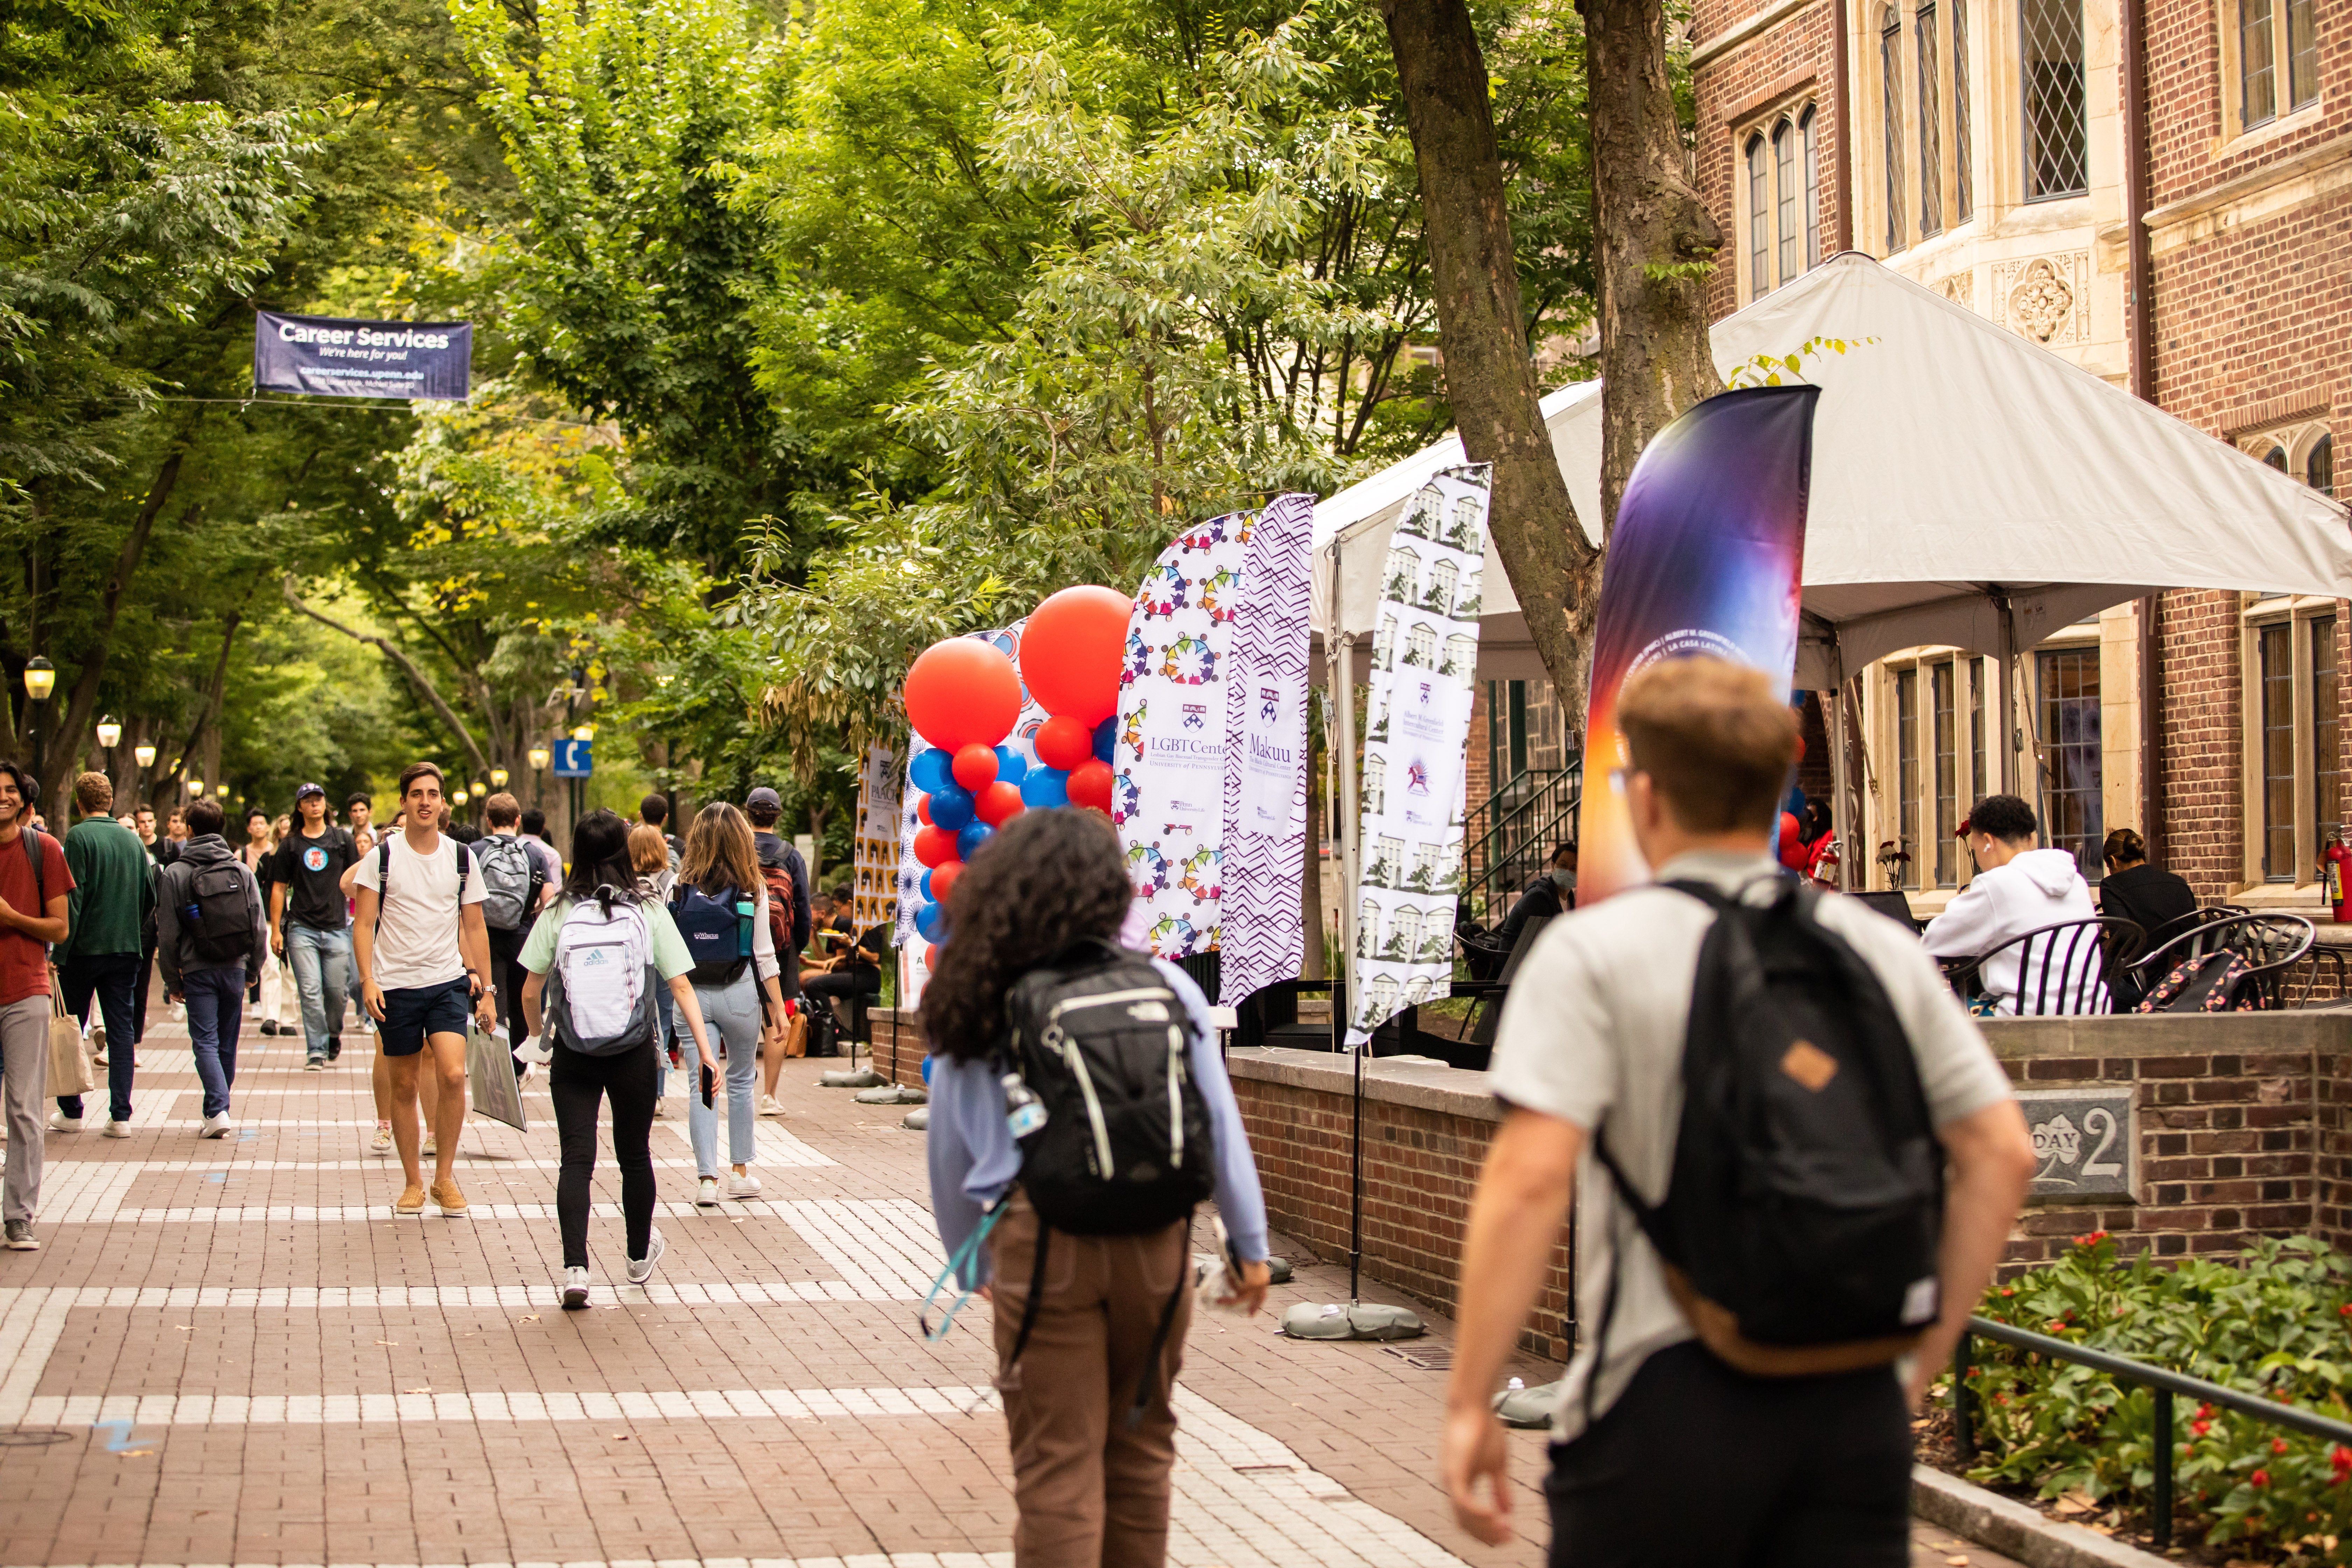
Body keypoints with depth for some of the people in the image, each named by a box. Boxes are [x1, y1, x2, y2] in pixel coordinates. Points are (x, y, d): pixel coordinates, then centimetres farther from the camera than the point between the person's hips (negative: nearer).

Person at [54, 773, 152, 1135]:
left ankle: (71, 1112, 13)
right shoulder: (132, 839, 6)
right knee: (121, 1029, 5)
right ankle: (121, 1116, 1)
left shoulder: (79, 836, -9)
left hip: (84, 947, -4)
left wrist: (61, 949, -10)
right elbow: (150, 896, 10)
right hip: (126, 949, 4)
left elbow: (73, 897, -13)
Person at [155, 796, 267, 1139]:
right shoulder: (242, 871, 3)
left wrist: (172, 981, 5)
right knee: (227, 1044, 12)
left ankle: (218, 1110, -19)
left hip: (198, 970, -3)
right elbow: (260, 927, 5)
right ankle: (217, 1109, 21)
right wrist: (253, 969, 15)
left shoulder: (174, 873, -4)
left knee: (206, 1043, -3)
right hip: (234, 968, 3)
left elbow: (167, 934, -3)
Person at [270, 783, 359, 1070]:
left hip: (337, 927, 1)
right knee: (310, 992, -8)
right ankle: (317, 1051, -4)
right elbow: (278, 888, 9)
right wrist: (276, 931, 4)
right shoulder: (291, 845, 7)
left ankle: (334, 1034, 29)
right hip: (302, 929, 0)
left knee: (337, 990, 2)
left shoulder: (342, 840, 8)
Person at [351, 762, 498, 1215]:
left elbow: (475, 929, 10)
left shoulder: (461, 859, 5)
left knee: (453, 1075, -15)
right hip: (395, 986, -1)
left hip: (448, 982, 1)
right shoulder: (382, 856, -1)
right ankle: (413, 1182, 19)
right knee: (403, 1085, 6)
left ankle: (445, 1177, 1)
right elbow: (363, 924, -2)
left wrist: (486, 990, 7)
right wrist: (368, 980, -13)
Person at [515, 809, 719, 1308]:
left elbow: (530, 992, -1)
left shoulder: (558, 913, -2)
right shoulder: (649, 913, -3)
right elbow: (682, 989, -7)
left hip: (573, 1053, -1)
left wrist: (539, 1034, 17)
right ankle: (640, 1257, 35)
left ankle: (575, 1268, -16)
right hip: (634, 1052, 1)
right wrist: (705, 1051, -5)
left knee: (577, 1158, -1)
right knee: (634, 1155, 17)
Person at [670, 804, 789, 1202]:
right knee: (740, 1081, 14)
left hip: (691, 992, 0)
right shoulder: (752, 889, -6)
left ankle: (707, 1177, -2)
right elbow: (764, 954, -4)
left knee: (701, 1085, 4)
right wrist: (777, 1005, 2)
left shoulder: (681, 885, -4)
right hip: (739, 993, 0)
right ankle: (741, 1172, 20)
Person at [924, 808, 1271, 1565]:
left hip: (1042, 1242, -1)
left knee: (1057, 1465, 4)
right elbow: (1220, 1124, 3)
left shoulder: (977, 1007, 2)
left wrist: (970, 1263, 20)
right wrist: (1250, 1243, 12)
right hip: (1156, 1241, 2)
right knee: (1140, 1446, 18)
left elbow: (950, 1152, 8)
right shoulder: (1165, 986, 1)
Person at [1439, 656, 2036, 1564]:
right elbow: (2001, 1154, 8)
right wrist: (1923, 1357, 14)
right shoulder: (1885, 950, 9)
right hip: (1855, 1400, 4)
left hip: (1671, 1395, -4)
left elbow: (1531, 1176, -16)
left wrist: (1470, 1404, -11)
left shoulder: (1595, 953, -6)